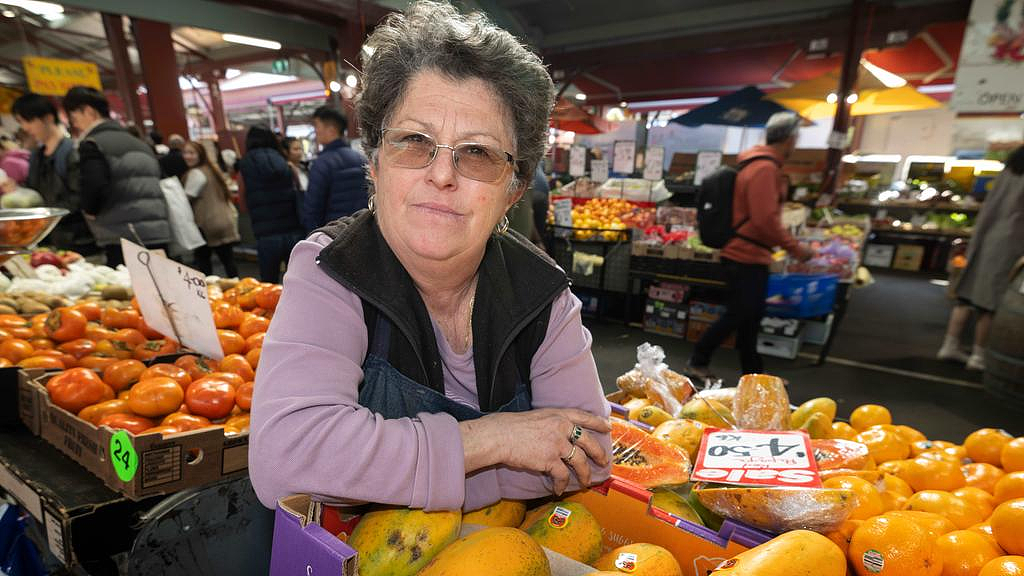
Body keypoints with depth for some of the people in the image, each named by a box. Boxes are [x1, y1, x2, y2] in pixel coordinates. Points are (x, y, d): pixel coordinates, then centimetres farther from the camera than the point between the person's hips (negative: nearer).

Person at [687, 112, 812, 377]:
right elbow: (766, 220, -24)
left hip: (750, 256, 10)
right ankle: (698, 360, 11)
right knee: (737, 315, -2)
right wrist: (795, 248, -15)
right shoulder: (765, 169, -18)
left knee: (750, 316, 15)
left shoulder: (759, 164, 15)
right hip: (747, 257, -10)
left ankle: (752, 372, 26)